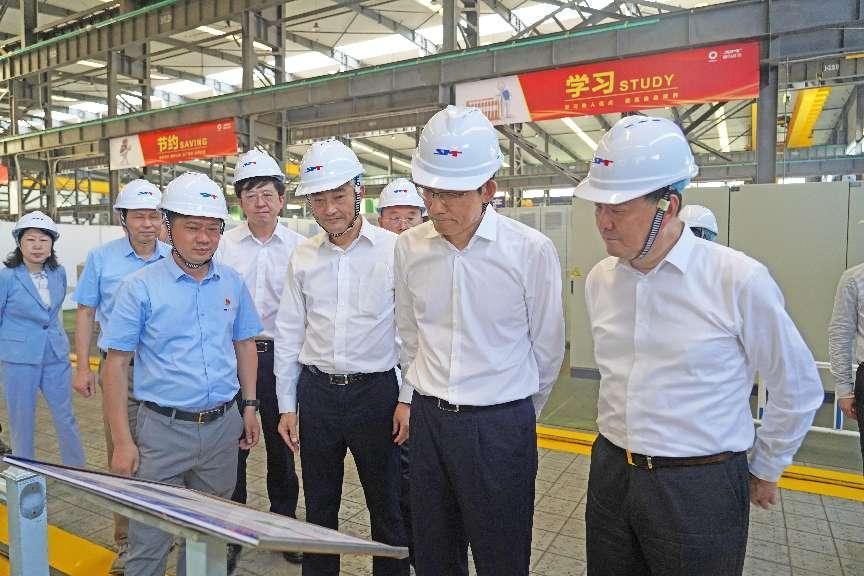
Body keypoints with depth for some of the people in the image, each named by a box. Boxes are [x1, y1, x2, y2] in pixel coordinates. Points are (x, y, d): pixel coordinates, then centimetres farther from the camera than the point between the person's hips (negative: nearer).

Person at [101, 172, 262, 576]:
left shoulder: (232, 283, 2)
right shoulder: (140, 287, -9)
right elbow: (116, 363, -8)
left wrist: (249, 406, 8)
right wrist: (122, 441, -10)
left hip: (223, 425, 4)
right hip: (163, 428, -3)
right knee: (149, 543, 7)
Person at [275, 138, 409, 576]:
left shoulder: (394, 250, -8)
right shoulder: (303, 256, 3)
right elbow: (289, 333, 7)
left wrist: (408, 399, -8)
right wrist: (286, 405, 7)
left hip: (376, 391, -3)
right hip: (317, 391, 3)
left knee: (387, 504, 11)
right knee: (319, 503, 17)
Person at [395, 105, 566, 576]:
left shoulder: (532, 251, -14)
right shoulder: (409, 247, -3)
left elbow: (546, 349, -3)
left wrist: (516, 415, 9)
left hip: (501, 427, -3)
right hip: (427, 419, 4)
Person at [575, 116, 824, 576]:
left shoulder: (739, 280, -16)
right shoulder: (599, 280, -1)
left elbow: (797, 389, -3)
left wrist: (765, 470, 7)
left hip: (700, 486, -4)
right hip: (610, 474, 5)